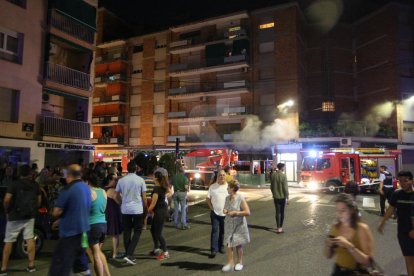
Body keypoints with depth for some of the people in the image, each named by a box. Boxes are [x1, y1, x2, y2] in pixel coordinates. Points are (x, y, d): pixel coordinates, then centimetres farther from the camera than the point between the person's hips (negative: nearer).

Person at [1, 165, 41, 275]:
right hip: (30, 216, 3)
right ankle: (31, 265, 12)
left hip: (15, 217, -3)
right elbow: (39, 201, 7)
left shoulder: (14, 184, -10)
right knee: (30, 239, 8)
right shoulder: (35, 185, 3)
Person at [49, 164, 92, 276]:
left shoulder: (67, 189, -16)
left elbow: (56, 213, -14)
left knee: (60, 264, -2)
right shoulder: (86, 187, 8)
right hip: (83, 229, 8)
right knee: (80, 259, 18)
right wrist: (61, 221, 20)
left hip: (70, 231, -8)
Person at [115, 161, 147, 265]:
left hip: (125, 209, 3)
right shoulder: (140, 180, -7)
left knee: (127, 232, 12)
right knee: (137, 232, 6)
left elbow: (117, 195, 11)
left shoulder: (121, 180, 1)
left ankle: (128, 255, 18)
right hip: (137, 209, -3)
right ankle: (129, 254, -6)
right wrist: (146, 208, 9)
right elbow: (144, 197, -4)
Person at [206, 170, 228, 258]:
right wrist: (212, 208, -5)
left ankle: (221, 247, 28)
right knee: (214, 231, -3)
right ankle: (214, 250, 1)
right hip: (215, 213, -1)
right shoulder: (212, 187, 1)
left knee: (223, 231, 12)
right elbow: (208, 198, 5)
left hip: (225, 213, 1)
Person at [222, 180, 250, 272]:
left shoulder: (240, 198, -16)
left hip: (239, 224, -5)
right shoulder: (227, 198, 3)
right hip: (229, 224, 5)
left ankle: (239, 262, 26)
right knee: (228, 243, 2)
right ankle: (230, 263, 13)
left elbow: (247, 212, -18)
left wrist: (235, 213, -21)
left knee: (238, 244, 8)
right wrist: (225, 210, -5)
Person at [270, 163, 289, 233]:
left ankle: (278, 227, 9)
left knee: (277, 212, 8)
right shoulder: (283, 175, -15)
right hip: (282, 196, -4)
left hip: (276, 196, 4)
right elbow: (285, 187, -15)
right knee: (282, 212, 9)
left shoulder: (273, 175, 1)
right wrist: (287, 197, -8)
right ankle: (280, 227, 16)